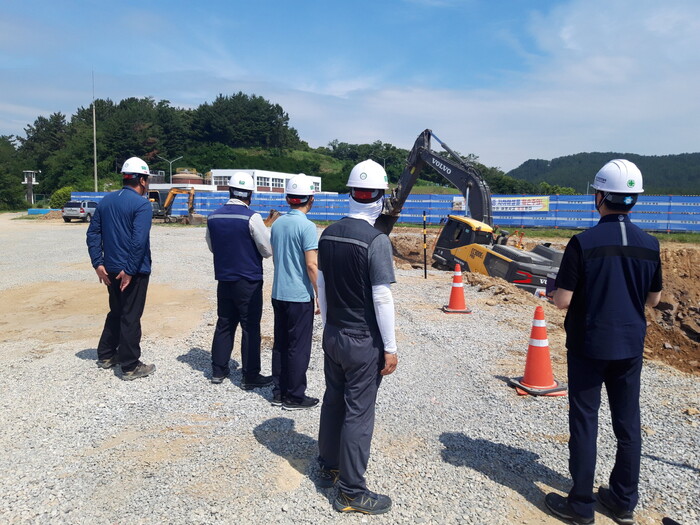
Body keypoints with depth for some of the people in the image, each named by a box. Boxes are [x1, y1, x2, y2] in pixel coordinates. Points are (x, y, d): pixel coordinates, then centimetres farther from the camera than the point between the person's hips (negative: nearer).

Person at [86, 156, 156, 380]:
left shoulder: (106, 200, 9)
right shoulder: (142, 204, -13)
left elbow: (93, 233, 8)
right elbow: (139, 240, -23)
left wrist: (98, 263, 6)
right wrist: (130, 270, -20)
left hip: (111, 269, 7)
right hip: (134, 271, -7)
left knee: (116, 311, 22)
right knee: (131, 316, 0)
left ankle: (106, 355, 32)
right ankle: (130, 366, 8)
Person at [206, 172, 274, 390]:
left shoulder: (213, 217, 2)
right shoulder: (252, 217, -16)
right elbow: (268, 250, -11)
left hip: (224, 280, 6)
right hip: (248, 281, -5)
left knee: (224, 324, 16)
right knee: (250, 328, 3)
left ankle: (218, 371, 24)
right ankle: (250, 377, 9)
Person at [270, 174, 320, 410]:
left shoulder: (277, 224, 8)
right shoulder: (307, 226, -15)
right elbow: (311, 265, -19)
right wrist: (321, 294, -12)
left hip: (278, 293, 7)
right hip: (300, 296, -7)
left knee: (280, 344, 14)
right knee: (298, 347, 2)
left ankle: (279, 392, 23)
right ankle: (294, 397, 11)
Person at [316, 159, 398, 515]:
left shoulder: (328, 234, 2)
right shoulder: (376, 240, -19)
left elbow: (321, 285, 9)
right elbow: (382, 297, -19)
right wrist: (390, 347, -11)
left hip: (332, 335, 7)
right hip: (364, 342, -7)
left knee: (333, 402, 20)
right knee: (358, 413, 4)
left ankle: (328, 468, 37)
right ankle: (351, 492, 16)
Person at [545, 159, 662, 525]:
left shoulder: (583, 243, -17)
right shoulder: (650, 245, -2)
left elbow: (562, 301, -16)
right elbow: (653, 299, 8)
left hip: (588, 346, -4)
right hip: (630, 346, 4)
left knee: (584, 422, 6)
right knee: (628, 423, 14)